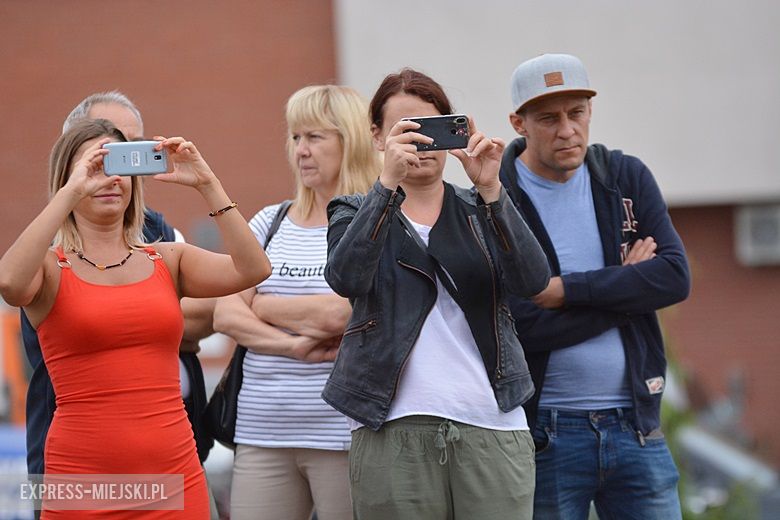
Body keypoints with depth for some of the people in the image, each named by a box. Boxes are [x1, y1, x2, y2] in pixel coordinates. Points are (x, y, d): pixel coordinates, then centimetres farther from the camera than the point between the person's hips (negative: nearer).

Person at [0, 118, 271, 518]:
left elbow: (252, 269, -6)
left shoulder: (167, 261, 10)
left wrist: (207, 184, -9)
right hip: (82, 473, -3)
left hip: (175, 472, 3)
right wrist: (72, 191, -20)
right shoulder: (50, 268, 1)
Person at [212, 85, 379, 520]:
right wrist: (293, 345, -11)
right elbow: (225, 314, 5)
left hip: (344, 432, -5)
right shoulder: (270, 223, 14)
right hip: (262, 434, 5)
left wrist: (260, 304, 1)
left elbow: (339, 313, -15)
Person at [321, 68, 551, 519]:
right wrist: (388, 183, -22)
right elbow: (346, 278, -12)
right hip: (393, 434, -1)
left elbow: (533, 280, -5)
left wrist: (490, 189, -16)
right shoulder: (356, 212, 11)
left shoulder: (480, 212, 14)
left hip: (493, 431, 1)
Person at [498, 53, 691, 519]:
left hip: (636, 426, 3)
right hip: (545, 435, -3)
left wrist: (565, 289, -14)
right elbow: (517, 323, -16)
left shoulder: (627, 178, 6)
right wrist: (624, 287, -9)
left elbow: (675, 277, -6)